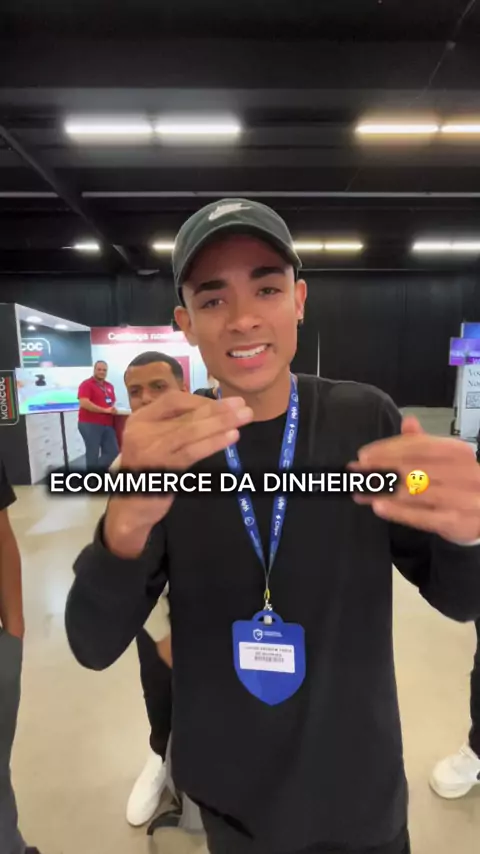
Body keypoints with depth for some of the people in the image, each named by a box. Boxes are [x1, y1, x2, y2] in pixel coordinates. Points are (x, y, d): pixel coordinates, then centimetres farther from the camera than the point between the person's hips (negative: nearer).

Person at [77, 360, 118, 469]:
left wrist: (112, 409, 2)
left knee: (113, 452, 6)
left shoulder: (109, 386, 16)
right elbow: (84, 403, -19)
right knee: (93, 453, 0)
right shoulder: (86, 384, -5)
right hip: (90, 424, -7)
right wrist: (104, 410, -18)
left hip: (107, 424, 7)